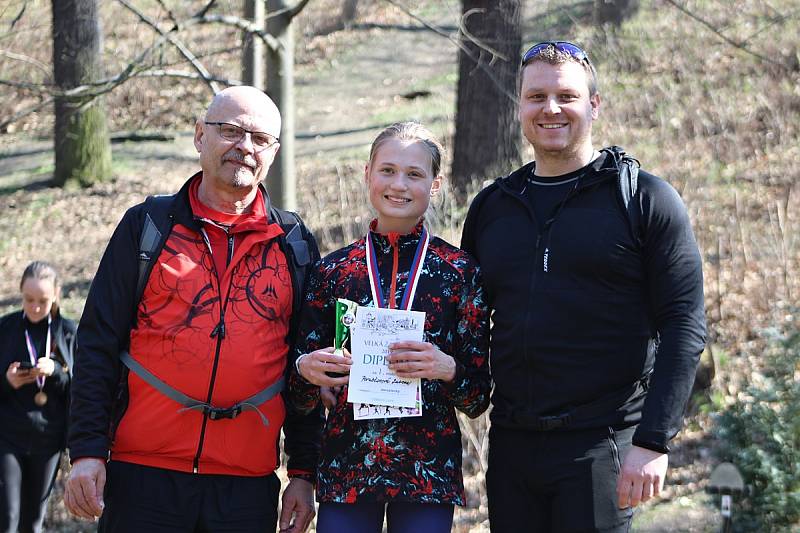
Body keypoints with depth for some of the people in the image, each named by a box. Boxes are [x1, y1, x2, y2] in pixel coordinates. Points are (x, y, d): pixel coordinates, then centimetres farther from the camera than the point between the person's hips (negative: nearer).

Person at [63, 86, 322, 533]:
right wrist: (87, 451, -5)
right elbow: (98, 344, 3)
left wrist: (304, 472, 6)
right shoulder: (148, 226, 6)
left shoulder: (295, 247, 9)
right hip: (144, 477, -1)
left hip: (248, 485, 1)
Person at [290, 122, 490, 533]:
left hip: (428, 472, -1)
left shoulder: (460, 271, 2)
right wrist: (305, 371, -12)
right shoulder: (332, 270, 6)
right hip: (346, 468, 1)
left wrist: (448, 369, -17)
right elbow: (302, 399, 9)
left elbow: (477, 400, 2)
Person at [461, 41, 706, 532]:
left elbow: (684, 327, -6)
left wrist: (653, 441, -14)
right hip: (511, 444, 5)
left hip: (601, 443, -5)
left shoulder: (645, 199, -1)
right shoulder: (491, 207, 14)